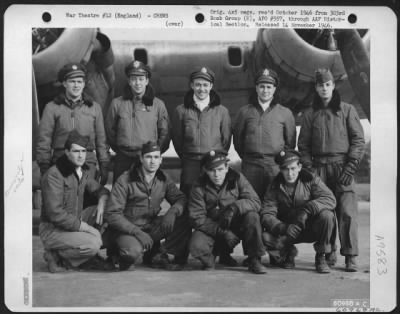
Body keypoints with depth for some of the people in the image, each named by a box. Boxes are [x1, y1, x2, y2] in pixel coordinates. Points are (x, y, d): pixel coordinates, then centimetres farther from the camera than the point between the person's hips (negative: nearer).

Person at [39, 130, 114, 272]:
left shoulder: (82, 171, 7)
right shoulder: (54, 175, -19)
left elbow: (100, 190, 20)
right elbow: (55, 213, -24)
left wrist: (102, 202, -6)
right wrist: (83, 226, -21)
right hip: (53, 231, -9)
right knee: (93, 244, -29)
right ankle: (56, 256, -4)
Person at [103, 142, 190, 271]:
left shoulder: (163, 179, 2)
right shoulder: (125, 180, -14)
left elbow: (180, 198, 4)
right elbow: (112, 214, -17)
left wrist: (172, 211, -20)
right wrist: (137, 231, -26)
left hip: (152, 227, 5)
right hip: (127, 229, -5)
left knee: (185, 221, -16)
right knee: (133, 251, -38)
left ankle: (157, 255, -2)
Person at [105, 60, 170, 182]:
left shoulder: (158, 104, 5)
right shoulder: (117, 103, 6)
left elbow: (165, 132, 8)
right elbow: (110, 130, 12)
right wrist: (118, 149, 10)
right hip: (123, 159, 1)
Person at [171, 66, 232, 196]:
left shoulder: (222, 111, 6)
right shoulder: (181, 110, 6)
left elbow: (226, 138, 11)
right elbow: (177, 138, 12)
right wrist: (185, 157, 10)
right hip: (190, 165, 0)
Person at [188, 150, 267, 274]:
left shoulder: (237, 178, -8)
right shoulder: (199, 187, -10)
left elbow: (255, 202, -15)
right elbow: (197, 218, -14)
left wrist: (235, 206, -35)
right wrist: (222, 232, -24)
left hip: (236, 225, 0)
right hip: (211, 229, 0)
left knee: (252, 216, -30)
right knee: (196, 246, -30)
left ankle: (255, 260, -14)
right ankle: (222, 253, 6)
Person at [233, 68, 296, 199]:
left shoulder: (285, 113, 8)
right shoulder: (245, 111, 9)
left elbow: (290, 141, 12)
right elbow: (237, 137, 13)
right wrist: (246, 157, 11)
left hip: (276, 165, 0)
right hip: (251, 165, 0)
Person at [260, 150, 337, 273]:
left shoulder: (310, 179, -9)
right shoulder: (275, 186, -6)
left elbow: (330, 199, -21)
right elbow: (266, 214, -15)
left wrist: (307, 209, -36)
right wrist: (283, 228, -34)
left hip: (312, 228, -1)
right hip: (288, 230, 1)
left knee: (326, 216, -32)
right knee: (265, 237, -27)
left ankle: (321, 257, -11)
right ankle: (288, 253, 7)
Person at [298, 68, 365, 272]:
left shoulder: (347, 110, 8)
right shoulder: (310, 114, 14)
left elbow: (358, 140, 2)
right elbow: (303, 144, 12)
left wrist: (350, 167, -7)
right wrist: (309, 168, 0)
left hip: (343, 166, -2)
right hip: (319, 167, 2)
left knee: (347, 211, -10)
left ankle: (350, 257, -7)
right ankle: (328, 254, 11)